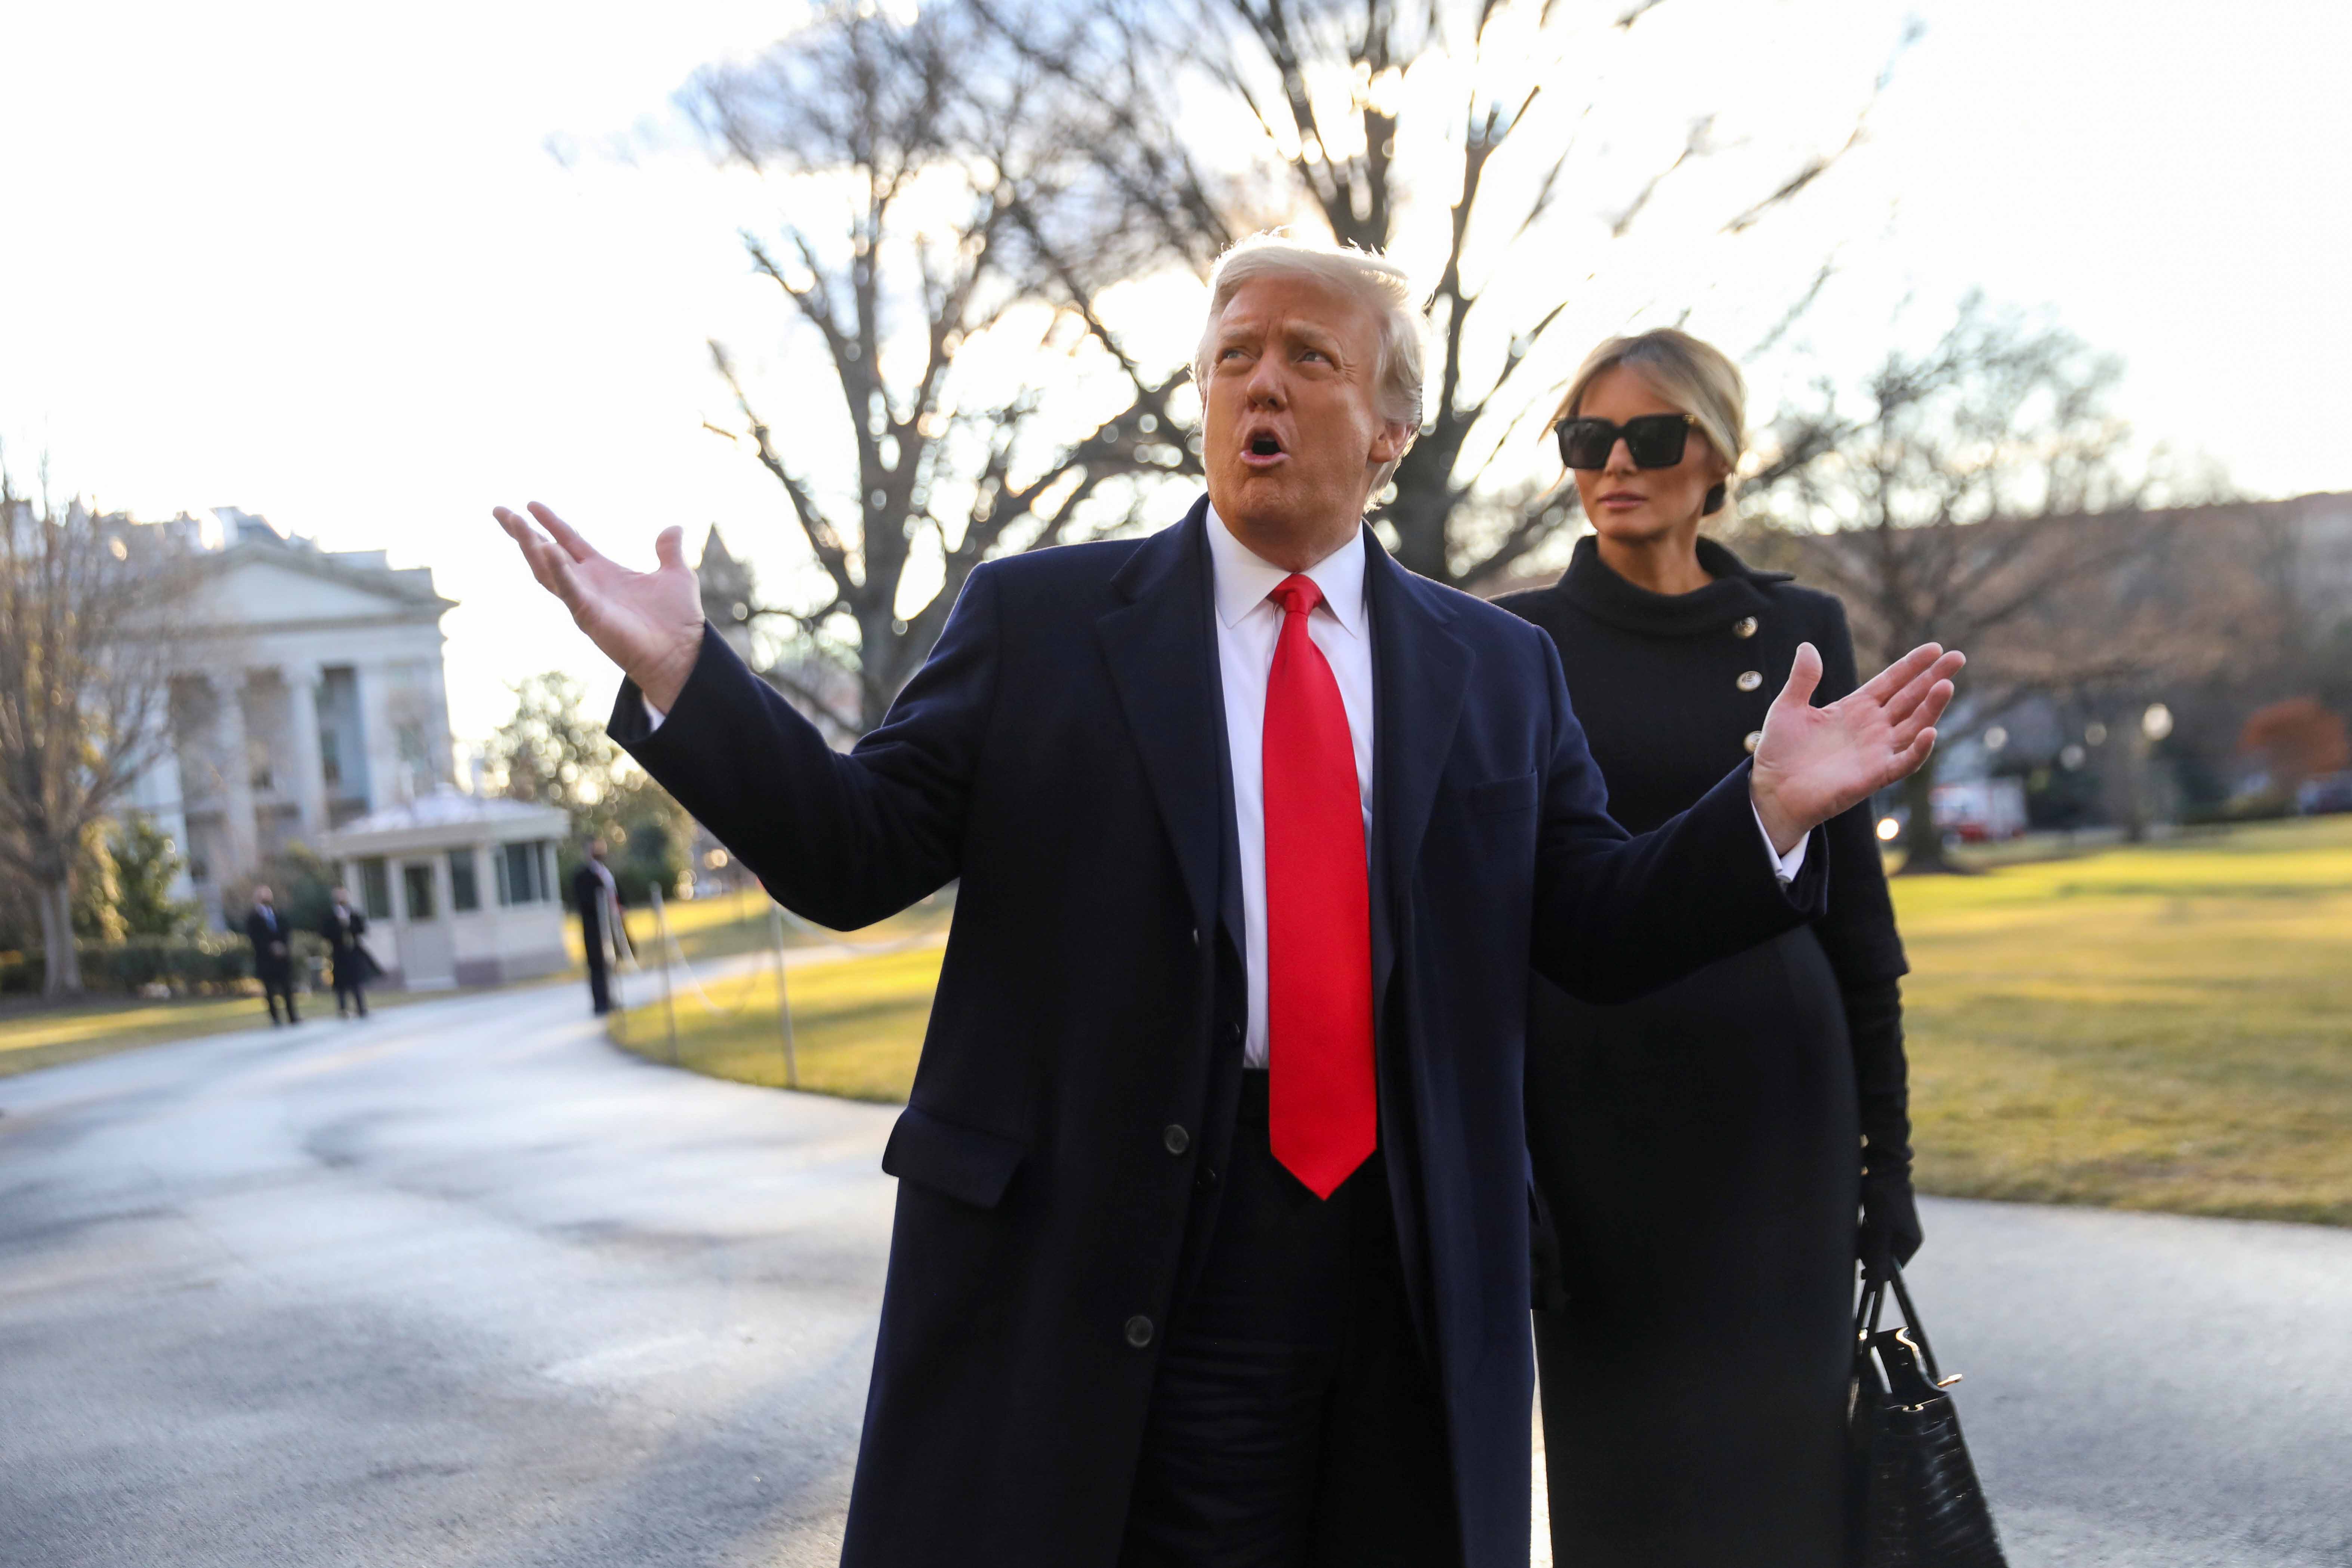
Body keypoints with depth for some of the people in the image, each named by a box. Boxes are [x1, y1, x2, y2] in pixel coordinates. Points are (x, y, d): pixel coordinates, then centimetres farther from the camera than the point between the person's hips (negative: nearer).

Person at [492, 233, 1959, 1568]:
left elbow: (1598, 931, 8)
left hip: (1410, 1278, 3)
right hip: (1095, 1271, -2)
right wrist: (681, 676, -12)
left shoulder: (1500, 669, 11)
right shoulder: (1038, 618, 5)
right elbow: (856, 854, 1)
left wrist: (1770, 812, -7)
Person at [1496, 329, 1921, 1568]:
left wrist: (1886, 1147, 5)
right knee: (1621, 1462, 3)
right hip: (1590, 1098, -1)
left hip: (1772, 1094, 2)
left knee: (1782, 1450, 5)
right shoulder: (1517, 646, 0)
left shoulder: (1799, 633, 5)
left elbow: (1853, 898, 7)